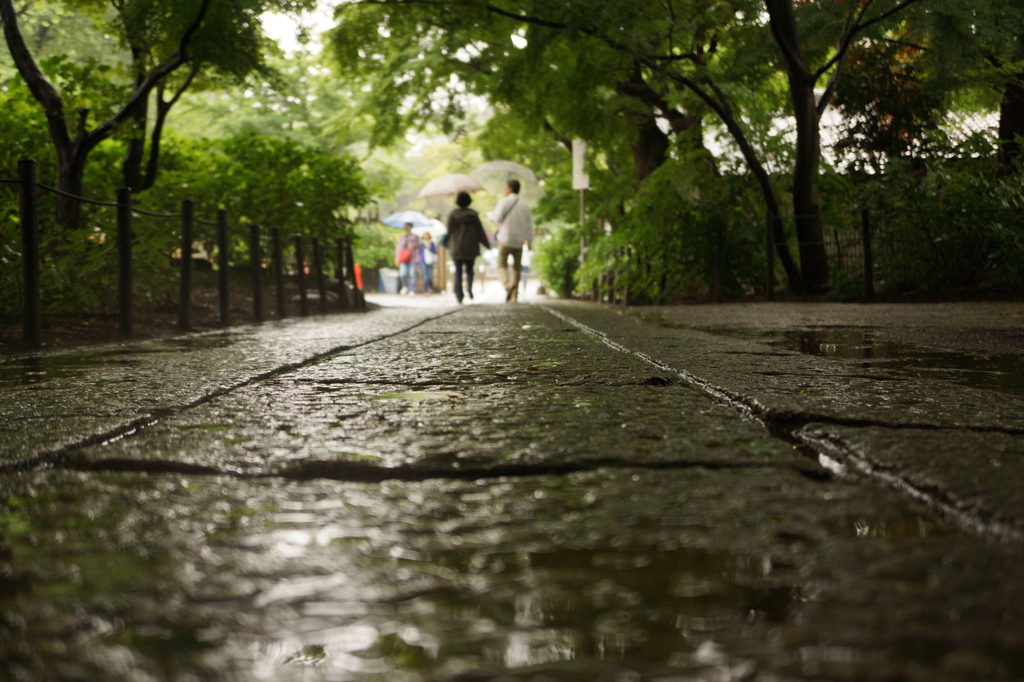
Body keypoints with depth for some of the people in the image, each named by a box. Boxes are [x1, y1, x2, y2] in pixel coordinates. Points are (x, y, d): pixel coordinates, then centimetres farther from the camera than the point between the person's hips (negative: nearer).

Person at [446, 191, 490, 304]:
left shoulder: (453, 215, -5)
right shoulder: (473, 215, -1)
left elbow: (450, 231, -1)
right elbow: (480, 230, 0)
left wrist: (450, 245, 14)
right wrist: (486, 244, 9)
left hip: (457, 248, -1)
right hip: (471, 248, 1)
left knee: (458, 272, 4)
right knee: (469, 269, 15)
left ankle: (459, 296, -3)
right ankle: (469, 285, -13)